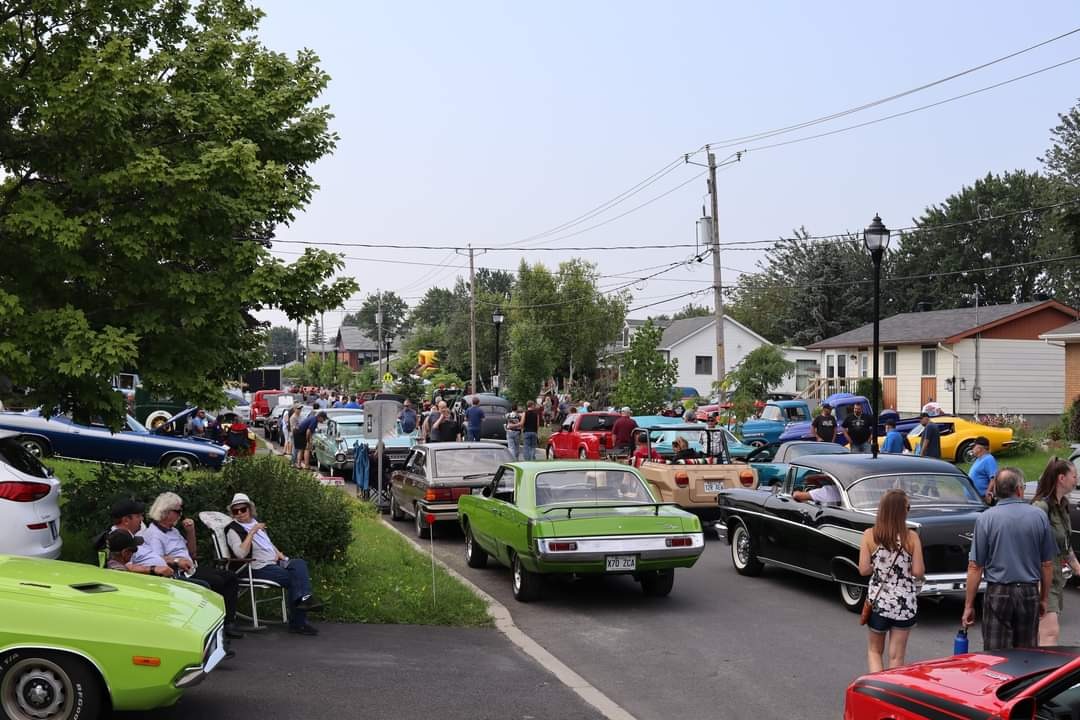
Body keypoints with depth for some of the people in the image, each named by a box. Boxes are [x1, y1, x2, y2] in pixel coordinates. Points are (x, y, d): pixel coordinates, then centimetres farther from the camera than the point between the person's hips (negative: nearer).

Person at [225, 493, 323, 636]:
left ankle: (304, 598, -31)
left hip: (275, 563, 7)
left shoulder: (255, 523, 22)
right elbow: (241, 553, -19)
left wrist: (278, 553, 14)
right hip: (258, 569, -7)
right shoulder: (233, 529, -2)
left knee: (299, 563, -22)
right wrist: (252, 532, -23)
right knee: (293, 578, -24)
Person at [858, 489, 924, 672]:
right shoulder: (911, 537, -10)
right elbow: (918, 572, -10)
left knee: (874, 650, 19)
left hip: (877, 600, 1)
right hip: (905, 603, -1)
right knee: (896, 657, 10)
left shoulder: (870, 535, -8)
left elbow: (863, 570, -8)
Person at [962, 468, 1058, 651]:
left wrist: (968, 605, -1)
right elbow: (1047, 564, 5)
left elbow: (975, 567, -7)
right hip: (1030, 594, 2)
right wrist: (1044, 598, 17)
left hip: (998, 594, -2)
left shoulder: (985, 519, -7)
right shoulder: (1039, 517, 0)